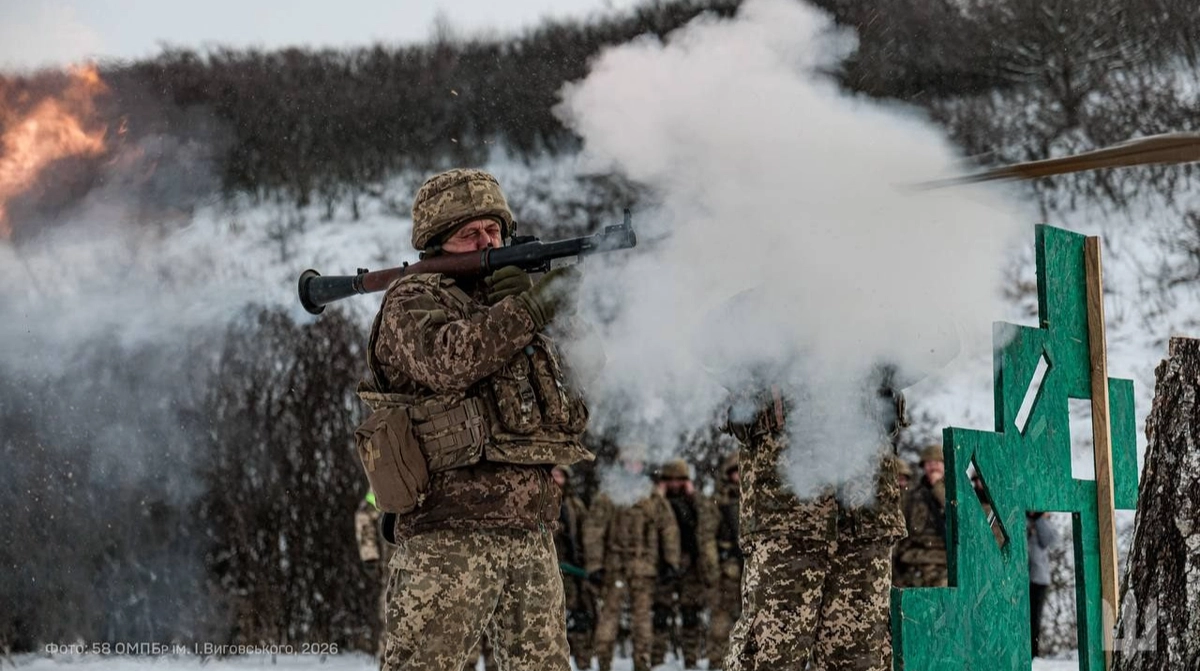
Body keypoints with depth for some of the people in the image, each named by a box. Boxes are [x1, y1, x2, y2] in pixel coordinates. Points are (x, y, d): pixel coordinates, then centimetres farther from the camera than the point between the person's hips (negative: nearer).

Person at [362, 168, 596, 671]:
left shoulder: (509, 300, 21)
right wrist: (531, 307, -17)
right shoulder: (412, 301, 2)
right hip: (450, 534, -7)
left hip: (531, 533, 7)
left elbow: (574, 420, 16)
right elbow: (444, 359, -22)